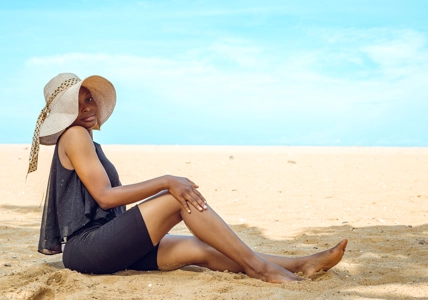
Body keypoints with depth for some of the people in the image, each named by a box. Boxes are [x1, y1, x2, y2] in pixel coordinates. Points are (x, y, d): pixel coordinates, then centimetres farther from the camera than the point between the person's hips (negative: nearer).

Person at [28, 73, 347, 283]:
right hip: (87, 248, -8)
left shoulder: (87, 143, 22)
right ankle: (257, 266, -14)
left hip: (102, 245, 8)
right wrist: (166, 182, -18)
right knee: (181, 198, -19)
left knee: (200, 249, -4)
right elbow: (104, 196, -16)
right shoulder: (74, 136, -6)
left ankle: (300, 264, -6)